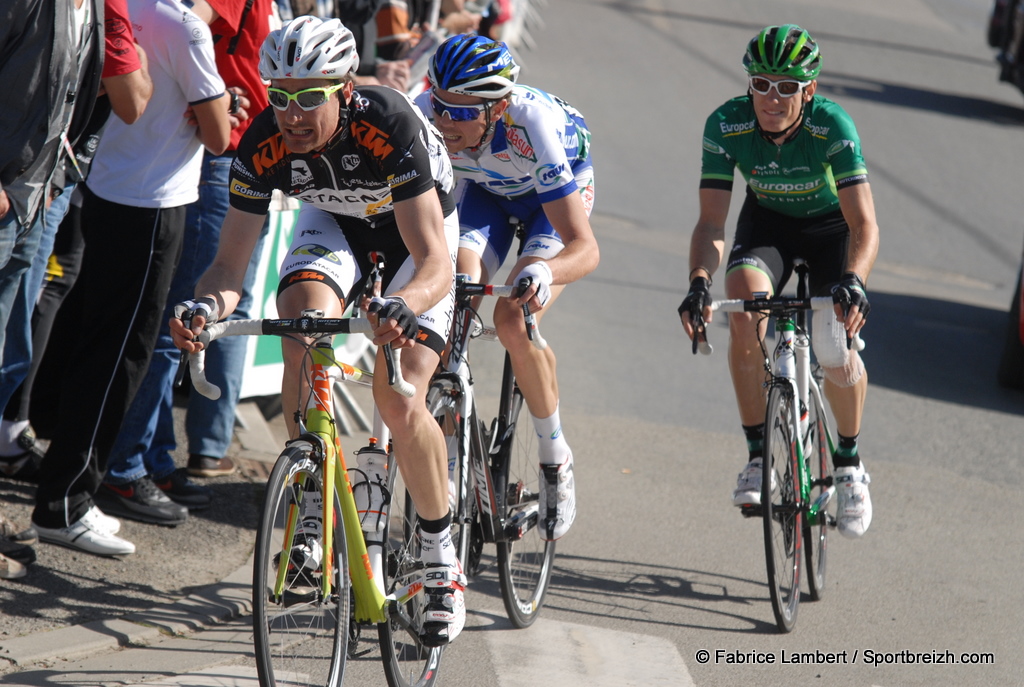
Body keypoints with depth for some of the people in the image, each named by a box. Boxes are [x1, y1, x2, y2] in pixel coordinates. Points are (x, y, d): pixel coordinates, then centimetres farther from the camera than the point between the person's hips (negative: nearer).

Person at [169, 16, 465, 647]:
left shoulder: (387, 125, -39)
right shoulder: (264, 146, -28)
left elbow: (434, 262, -42)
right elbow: (231, 262, -25)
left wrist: (403, 304, -64)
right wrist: (206, 305, -47)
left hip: (418, 228, -3)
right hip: (334, 223, 3)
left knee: (399, 402, -17)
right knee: (305, 315, -30)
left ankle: (443, 559, 4)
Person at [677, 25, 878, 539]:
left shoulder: (833, 127, -32)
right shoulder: (726, 126, -26)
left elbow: (864, 224, -37)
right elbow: (711, 221, -27)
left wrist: (853, 280, -57)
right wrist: (699, 283, -46)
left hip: (831, 226, -1)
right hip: (767, 222, 1)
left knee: (835, 349, -18)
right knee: (745, 310, -28)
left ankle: (849, 463, 10)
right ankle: (758, 457, -14)